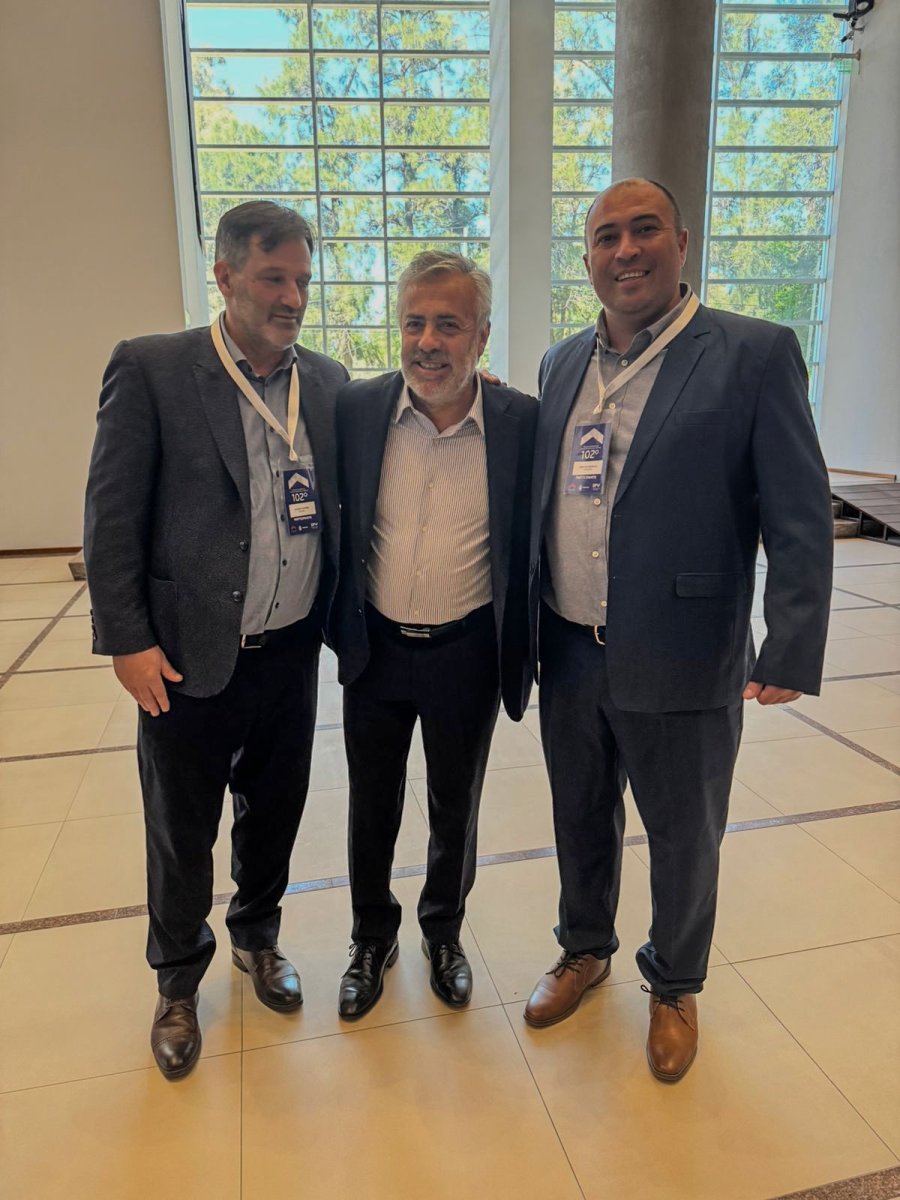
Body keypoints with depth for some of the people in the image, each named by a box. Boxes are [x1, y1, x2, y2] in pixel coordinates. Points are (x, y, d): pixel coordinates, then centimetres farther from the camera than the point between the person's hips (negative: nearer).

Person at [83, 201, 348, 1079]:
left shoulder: (327, 381, 5)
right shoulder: (151, 369, -8)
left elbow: (340, 503, 11)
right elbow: (111, 514, -9)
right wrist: (127, 639, -10)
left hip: (292, 651, 4)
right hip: (188, 655, -3)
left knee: (274, 810, 19)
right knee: (182, 831, 14)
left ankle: (256, 937, 45)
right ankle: (178, 982, 38)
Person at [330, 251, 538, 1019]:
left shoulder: (523, 422, -10)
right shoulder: (356, 408, -7)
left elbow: (535, 545, -3)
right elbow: (330, 522, 2)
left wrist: (522, 655, -3)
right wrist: (336, 627, 2)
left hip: (467, 656, -1)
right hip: (375, 649, 1)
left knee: (456, 809, 19)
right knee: (372, 808, 18)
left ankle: (444, 933, 45)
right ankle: (372, 938, 43)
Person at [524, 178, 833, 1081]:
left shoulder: (756, 354, -9)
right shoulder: (562, 363, 8)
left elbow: (799, 520, -11)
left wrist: (791, 650, -17)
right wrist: (529, 622, 10)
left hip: (678, 665, -4)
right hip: (568, 656, 5)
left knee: (684, 838, 15)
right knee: (581, 819, 22)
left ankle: (674, 986, 43)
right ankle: (585, 950, 48)